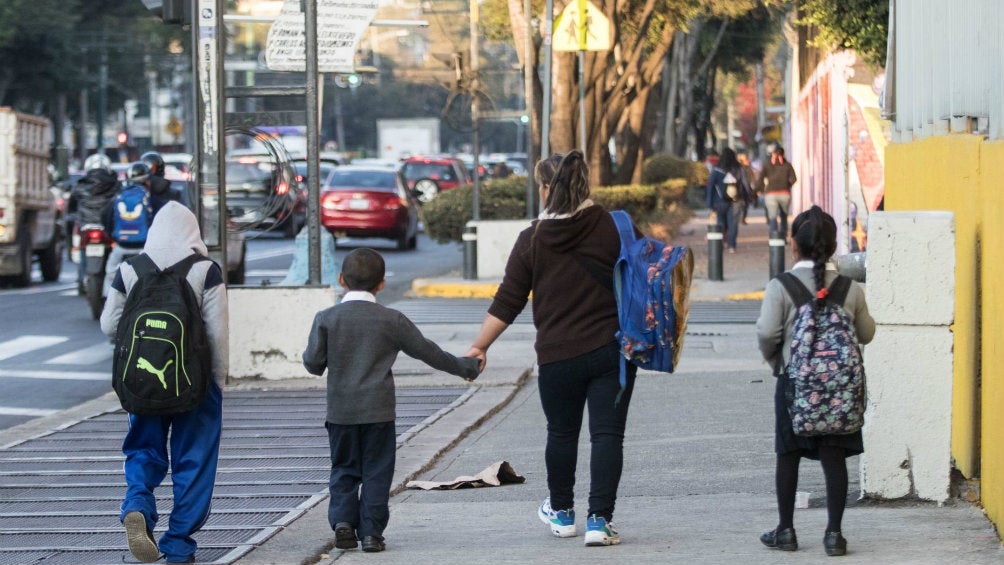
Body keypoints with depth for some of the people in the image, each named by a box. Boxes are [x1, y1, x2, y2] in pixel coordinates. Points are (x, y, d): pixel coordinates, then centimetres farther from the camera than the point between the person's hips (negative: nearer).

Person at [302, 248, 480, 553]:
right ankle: (371, 532, 1)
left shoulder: (326, 319, -3)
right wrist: (464, 367, 18)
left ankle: (342, 520, -5)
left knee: (344, 469, 12)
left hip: (340, 410, 1)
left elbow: (313, 362, -5)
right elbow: (426, 351, 5)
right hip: (378, 411, -1)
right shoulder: (392, 320, -2)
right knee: (376, 472, 5)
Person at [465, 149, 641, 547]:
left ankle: (561, 513, 34)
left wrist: (479, 347, 11)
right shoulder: (614, 228, -4)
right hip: (612, 350, -1)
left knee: (562, 433, 18)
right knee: (607, 435, 1)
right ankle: (600, 520, -7)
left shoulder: (532, 240, -2)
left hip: (557, 357, 1)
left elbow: (507, 302, 1)